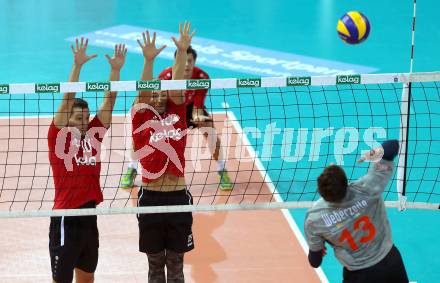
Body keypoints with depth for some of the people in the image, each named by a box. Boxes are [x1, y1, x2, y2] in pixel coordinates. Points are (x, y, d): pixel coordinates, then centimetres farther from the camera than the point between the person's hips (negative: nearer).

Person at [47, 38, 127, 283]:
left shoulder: (93, 135, 7)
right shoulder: (59, 136, -6)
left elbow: (110, 100, 3)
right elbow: (68, 98, -15)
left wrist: (116, 69, -7)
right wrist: (77, 66, -23)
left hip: (89, 217, 6)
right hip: (66, 219, -6)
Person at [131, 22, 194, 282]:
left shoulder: (176, 115, 6)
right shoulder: (141, 118, 1)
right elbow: (143, 92, -14)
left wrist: (182, 52, -18)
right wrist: (149, 59, -29)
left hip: (178, 197, 1)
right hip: (151, 197, -1)